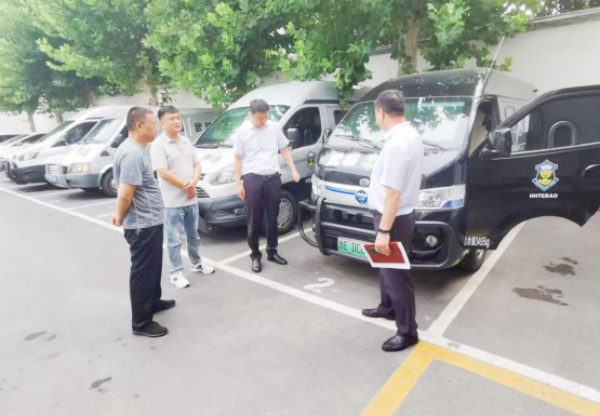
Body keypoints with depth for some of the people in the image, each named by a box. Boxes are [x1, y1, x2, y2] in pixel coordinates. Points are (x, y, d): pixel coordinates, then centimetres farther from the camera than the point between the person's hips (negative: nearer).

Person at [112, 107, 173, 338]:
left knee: (154, 266, 24)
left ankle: (153, 301, 43)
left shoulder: (137, 149, 11)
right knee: (143, 271, 2)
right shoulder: (132, 154, -23)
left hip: (150, 221, 10)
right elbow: (125, 194, -26)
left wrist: (119, 213, 13)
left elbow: (125, 192, 18)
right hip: (142, 225, -10)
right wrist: (120, 217, -9)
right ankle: (141, 322, 15)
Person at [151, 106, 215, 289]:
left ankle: (197, 263, 36)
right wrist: (186, 186, -14)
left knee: (193, 235, 20)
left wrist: (193, 182, -10)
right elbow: (163, 172, -19)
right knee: (175, 240, 2)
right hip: (173, 202, -7)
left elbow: (197, 164, 10)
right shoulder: (158, 145, -12)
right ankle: (176, 273, 13)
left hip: (192, 199, 7)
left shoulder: (186, 142, 10)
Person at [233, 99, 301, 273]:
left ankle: (272, 252, 26)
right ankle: (255, 256, 16)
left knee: (272, 218, 11)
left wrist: (293, 170, 3)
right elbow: (238, 159, 2)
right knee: (253, 221, 3)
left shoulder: (274, 127, 7)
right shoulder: (242, 131, 0)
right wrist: (238, 183, -3)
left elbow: (284, 150, 13)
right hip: (253, 179, -2)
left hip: (273, 178, 3)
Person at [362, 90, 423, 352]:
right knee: (387, 266, 25)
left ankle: (407, 332, 18)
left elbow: (393, 193, -28)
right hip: (399, 215, 10)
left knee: (396, 273, 2)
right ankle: (388, 308, 45)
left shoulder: (396, 144, -26)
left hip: (394, 218, -10)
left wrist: (383, 230, -25)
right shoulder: (410, 134, 8)